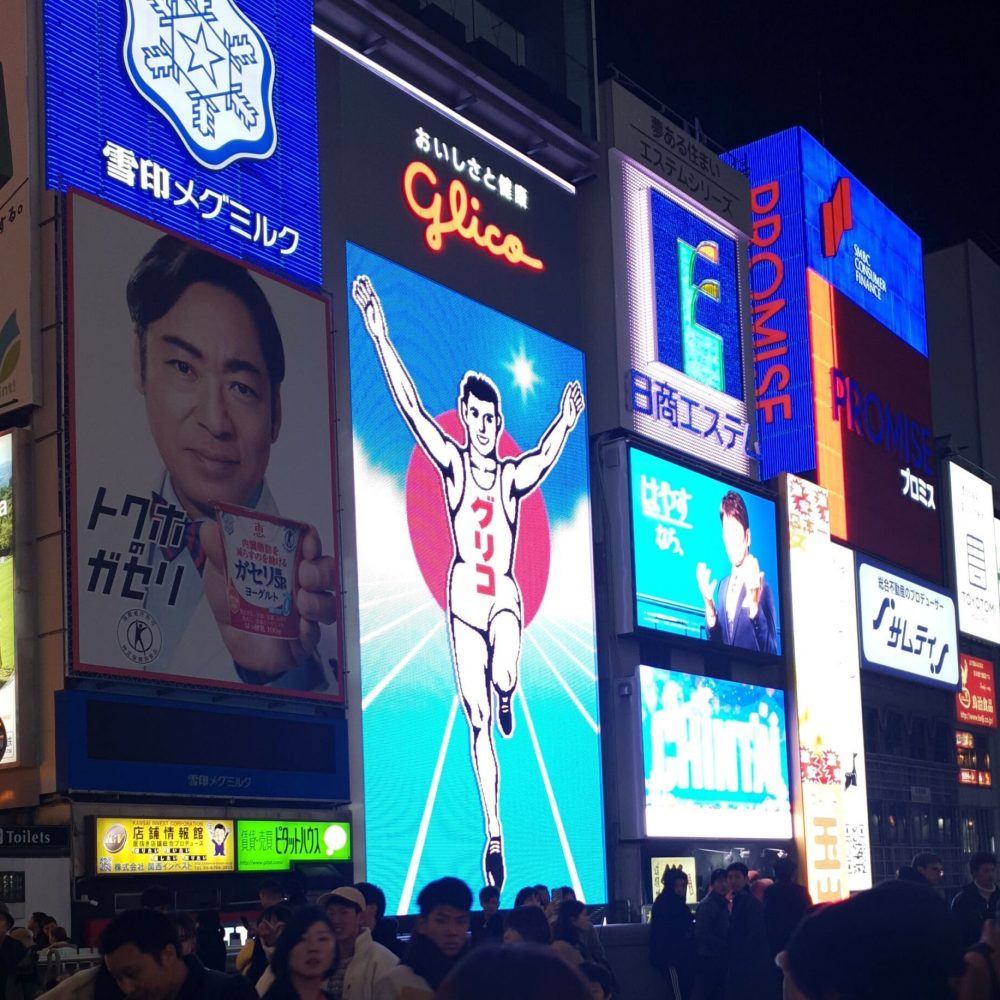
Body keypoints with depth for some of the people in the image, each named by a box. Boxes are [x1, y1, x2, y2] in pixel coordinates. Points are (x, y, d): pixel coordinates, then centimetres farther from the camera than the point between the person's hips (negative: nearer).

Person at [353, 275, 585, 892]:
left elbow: (546, 458, -9)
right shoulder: (453, 463, 1)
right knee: (477, 720, 1)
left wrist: (565, 424, -22)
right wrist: (380, 337, -12)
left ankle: (505, 696, 11)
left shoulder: (513, 475, 7)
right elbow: (411, 408, -6)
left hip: (506, 596, 0)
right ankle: (495, 835, 9)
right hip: (464, 595, 0)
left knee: (504, 678, -30)